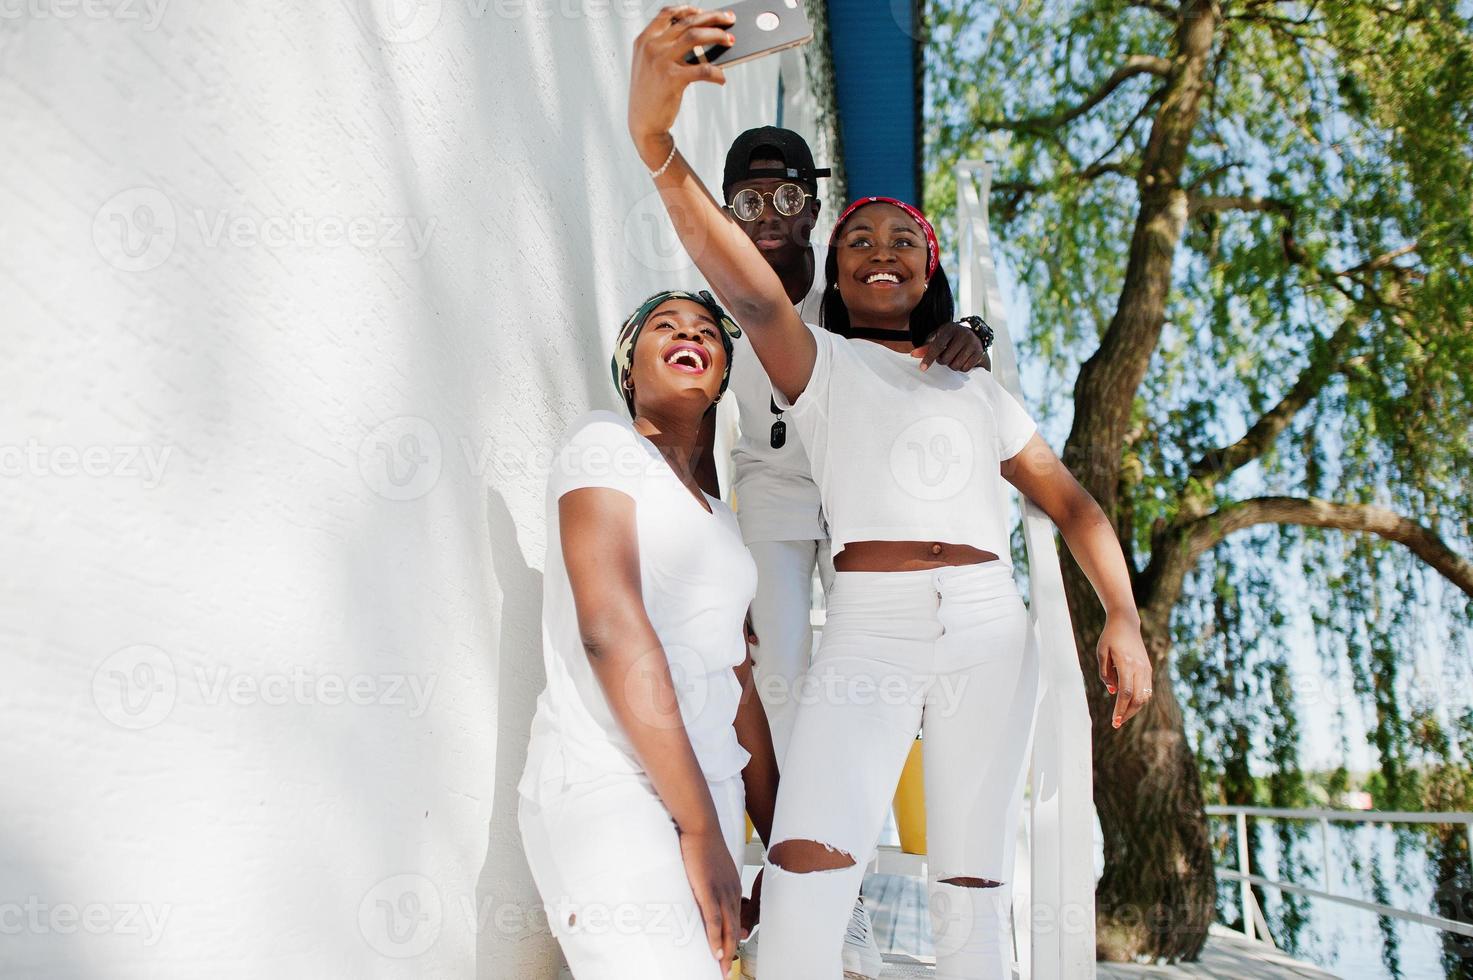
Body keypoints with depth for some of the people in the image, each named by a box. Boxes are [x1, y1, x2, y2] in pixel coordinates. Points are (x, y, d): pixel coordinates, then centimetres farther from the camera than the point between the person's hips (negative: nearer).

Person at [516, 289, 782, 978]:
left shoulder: (717, 517, 20)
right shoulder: (605, 441, -3)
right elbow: (610, 626, -15)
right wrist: (702, 826, -17)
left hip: (706, 791, 8)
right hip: (607, 788, -7)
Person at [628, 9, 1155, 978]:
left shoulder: (976, 389, 21)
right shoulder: (818, 363, 10)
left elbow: (1072, 501, 19)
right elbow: (747, 285, -11)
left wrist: (1123, 616, 1)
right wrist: (656, 143, -29)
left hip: (988, 631, 3)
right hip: (868, 628, -3)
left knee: (974, 896, 3)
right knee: (802, 879, -21)